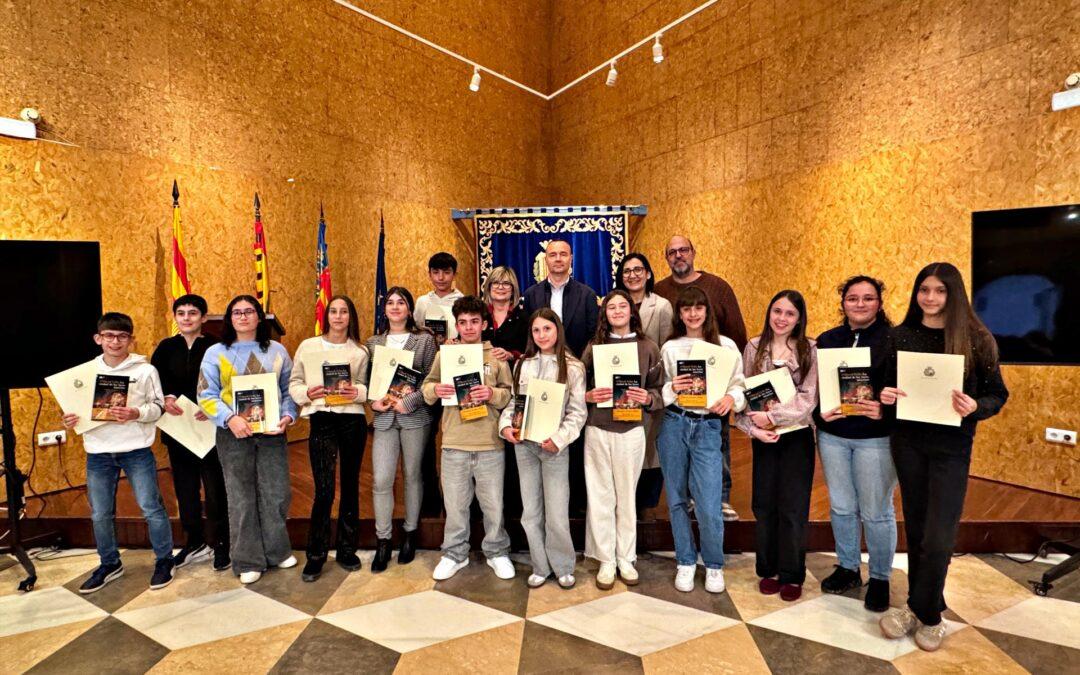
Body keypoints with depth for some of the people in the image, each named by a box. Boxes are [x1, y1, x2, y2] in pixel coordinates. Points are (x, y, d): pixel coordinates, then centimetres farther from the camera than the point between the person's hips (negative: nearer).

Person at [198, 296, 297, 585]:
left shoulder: (277, 350, 9)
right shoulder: (216, 353, 4)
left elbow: (289, 389, 10)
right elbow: (206, 395, -1)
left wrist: (287, 416, -7)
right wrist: (230, 418, -16)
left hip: (271, 432, 2)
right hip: (233, 434, -1)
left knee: (277, 494, 5)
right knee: (242, 498, 4)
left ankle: (277, 550, 24)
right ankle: (248, 561, 17)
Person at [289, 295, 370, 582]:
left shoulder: (360, 351, 6)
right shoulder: (308, 346, 5)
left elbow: (369, 387, 3)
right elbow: (293, 383, 5)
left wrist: (356, 392, -17)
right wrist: (307, 393, -14)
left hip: (353, 420, 2)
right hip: (321, 420, -1)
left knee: (351, 485, 10)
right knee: (324, 490, -6)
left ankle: (347, 549, 26)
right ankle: (316, 555, 12)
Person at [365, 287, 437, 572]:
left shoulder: (424, 339, 1)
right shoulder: (373, 342, 10)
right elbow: (365, 379, 11)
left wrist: (409, 402, -14)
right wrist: (373, 401, -7)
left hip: (415, 417, -2)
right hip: (384, 417, 2)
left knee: (412, 476, 9)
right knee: (381, 480, -2)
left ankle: (410, 534, 25)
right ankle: (382, 542, 11)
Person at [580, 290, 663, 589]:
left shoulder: (648, 347, 3)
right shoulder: (594, 346, 4)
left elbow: (659, 390, 7)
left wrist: (647, 398, -13)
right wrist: (589, 396, -14)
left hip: (632, 430, 0)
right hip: (597, 430, 0)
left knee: (627, 495, 10)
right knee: (601, 495, 6)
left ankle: (626, 558, 25)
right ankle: (606, 560, 19)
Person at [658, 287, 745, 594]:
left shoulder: (726, 345, 5)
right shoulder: (669, 347, 7)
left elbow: (739, 384, 5)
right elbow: (658, 392, 6)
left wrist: (731, 398, -16)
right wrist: (672, 388, -15)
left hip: (708, 426, -2)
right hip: (673, 425, 2)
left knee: (709, 506, -4)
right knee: (677, 499, 10)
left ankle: (714, 566, 21)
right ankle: (685, 563, 28)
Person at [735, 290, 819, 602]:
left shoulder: (809, 350, -4)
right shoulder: (753, 347, 2)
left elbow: (808, 399, -10)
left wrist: (771, 416, -17)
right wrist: (753, 428, -11)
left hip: (797, 436, -2)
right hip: (763, 437, 2)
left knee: (792, 507, 4)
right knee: (763, 505, 9)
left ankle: (792, 575, 21)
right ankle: (768, 569, 26)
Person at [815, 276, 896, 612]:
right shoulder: (827, 340, 7)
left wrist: (884, 411, -25)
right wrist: (819, 412, -10)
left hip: (876, 438, -4)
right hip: (832, 436, 4)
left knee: (876, 512, 6)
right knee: (841, 506, 15)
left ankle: (880, 579, 25)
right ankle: (847, 569, 33)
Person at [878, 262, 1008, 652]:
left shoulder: (975, 338, -6)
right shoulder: (901, 335, 2)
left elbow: (998, 394, -2)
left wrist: (975, 407, -22)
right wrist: (885, 396, -11)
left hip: (952, 446, -3)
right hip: (907, 441, 3)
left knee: (938, 537, -4)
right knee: (916, 529, 11)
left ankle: (919, 610, 15)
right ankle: (930, 613, 26)